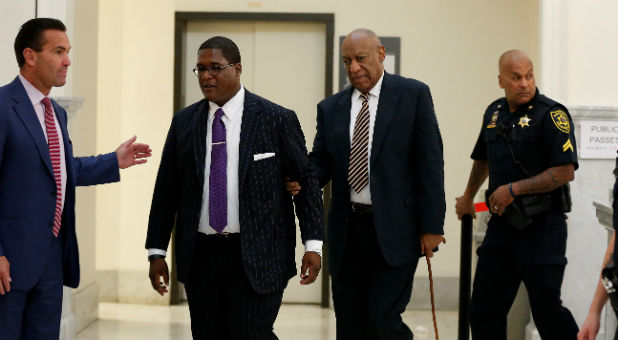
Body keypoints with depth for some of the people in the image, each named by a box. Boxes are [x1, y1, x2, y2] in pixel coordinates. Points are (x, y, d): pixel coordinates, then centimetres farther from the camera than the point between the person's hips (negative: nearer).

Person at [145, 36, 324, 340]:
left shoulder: (276, 119, -2)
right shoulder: (184, 122, 8)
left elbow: (306, 180, -1)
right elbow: (166, 190, 10)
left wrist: (313, 243, -7)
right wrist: (156, 251, 7)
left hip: (256, 257, -4)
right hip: (200, 257, 4)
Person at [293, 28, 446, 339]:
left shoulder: (412, 94, 0)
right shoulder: (330, 108, 12)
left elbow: (430, 162, -4)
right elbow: (321, 162, 11)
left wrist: (431, 226, -9)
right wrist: (301, 180, -13)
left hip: (394, 230, -4)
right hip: (348, 229, 5)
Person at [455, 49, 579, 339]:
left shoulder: (551, 114, -11)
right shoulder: (495, 113, 10)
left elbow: (565, 172, -18)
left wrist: (514, 189, -17)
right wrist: (468, 197, 38)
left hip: (541, 226, -7)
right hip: (502, 224, 7)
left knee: (546, 310, -5)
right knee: (484, 310, 8)